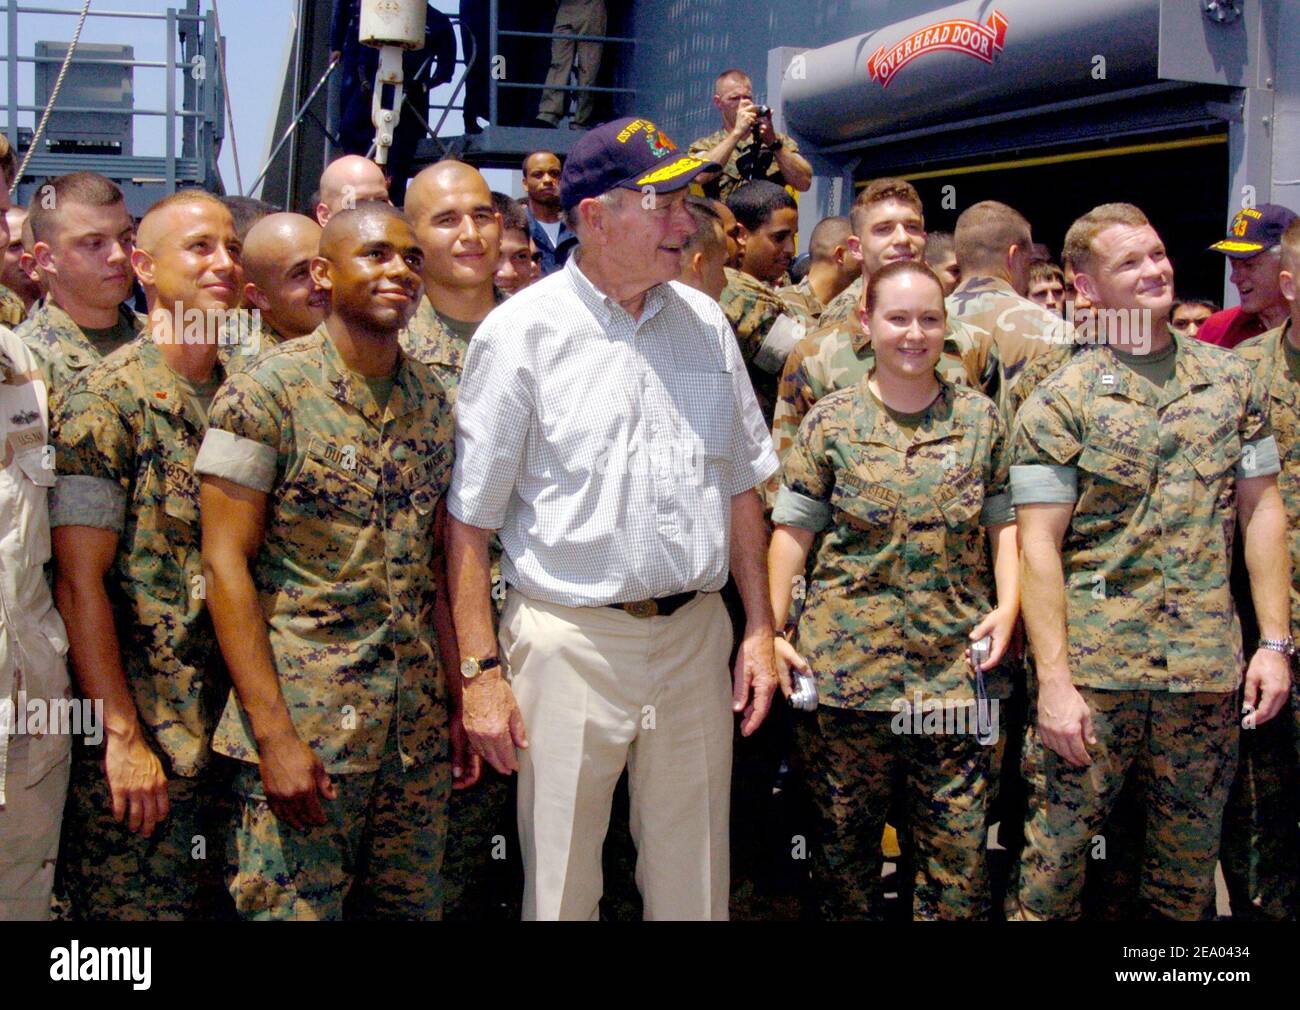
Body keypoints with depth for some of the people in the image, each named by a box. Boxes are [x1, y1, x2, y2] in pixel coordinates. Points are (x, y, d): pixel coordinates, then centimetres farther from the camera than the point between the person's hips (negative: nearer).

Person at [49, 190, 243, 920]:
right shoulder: (108, 399, -9)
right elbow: (80, 582, -12)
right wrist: (123, 738, -16)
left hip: (234, 725, 6)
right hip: (142, 737, -6)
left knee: (225, 901, 13)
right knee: (136, 901, 2)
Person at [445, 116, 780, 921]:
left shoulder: (705, 323, 8)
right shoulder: (521, 333, -6)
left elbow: (742, 487, 14)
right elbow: (469, 519, -6)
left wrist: (761, 629, 10)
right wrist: (481, 670, -10)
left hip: (695, 637, 4)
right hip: (570, 639, -4)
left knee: (695, 883, 13)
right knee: (561, 886, 6)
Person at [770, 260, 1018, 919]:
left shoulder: (980, 418, 8)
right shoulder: (830, 421, 3)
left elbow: (1006, 519, 10)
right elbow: (793, 530, 3)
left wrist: (1008, 605, -4)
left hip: (956, 663, 1)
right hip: (845, 662, -1)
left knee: (959, 847, 4)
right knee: (843, 838, 9)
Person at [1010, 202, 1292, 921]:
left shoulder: (1232, 382, 9)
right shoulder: (1059, 401, -3)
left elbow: (1260, 510, 11)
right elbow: (1039, 546, -7)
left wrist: (1274, 642, 3)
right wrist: (1053, 679, -14)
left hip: (1208, 663, 3)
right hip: (1094, 664, -3)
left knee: (1190, 858, 12)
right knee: (1061, 839, 0)